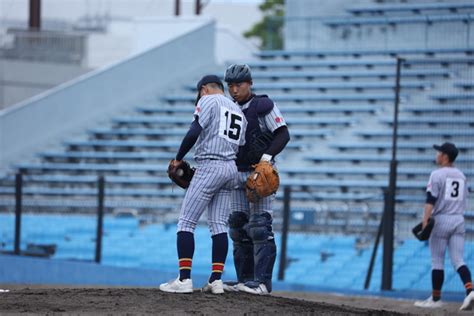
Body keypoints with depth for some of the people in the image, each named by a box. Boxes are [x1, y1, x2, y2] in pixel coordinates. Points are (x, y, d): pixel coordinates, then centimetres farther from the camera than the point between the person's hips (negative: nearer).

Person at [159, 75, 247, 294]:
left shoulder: (208, 101, -2)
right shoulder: (239, 112, 22)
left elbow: (194, 132, -15)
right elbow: (240, 148, 15)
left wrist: (178, 158, -5)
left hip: (209, 166, -8)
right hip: (231, 169, 8)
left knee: (186, 222, -6)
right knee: (218, 225, 7)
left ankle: (184, 279, -13)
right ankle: (216, 280, 1)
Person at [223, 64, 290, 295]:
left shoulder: (263, 105, -6)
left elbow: (282, 134, -10)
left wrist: (267, 157, -23)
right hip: (238, 174, 7)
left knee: (259, 226, -13)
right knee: (238, 228, 5)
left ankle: (262, 281, -16)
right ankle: (245, 279, 9)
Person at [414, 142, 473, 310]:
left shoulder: (437, 174, -8)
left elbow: (431, 199, -17)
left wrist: (425, 220, -23)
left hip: (441, 220, -6)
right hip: (459, 220, 6)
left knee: (437, 261, 3)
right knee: (458, 261, 0)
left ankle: (436, 298, 9)